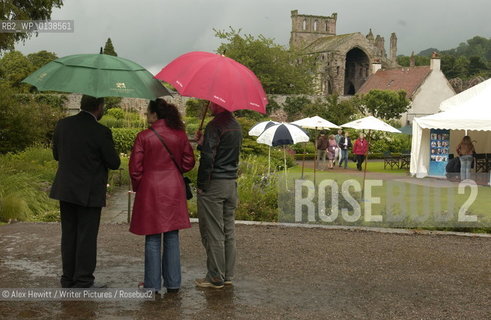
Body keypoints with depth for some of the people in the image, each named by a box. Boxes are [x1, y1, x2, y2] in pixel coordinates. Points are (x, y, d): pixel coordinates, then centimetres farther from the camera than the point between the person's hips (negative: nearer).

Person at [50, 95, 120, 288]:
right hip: (89, 192, -5)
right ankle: (83, 282, 10)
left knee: (68, 235, 14)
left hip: (65, 190, 6)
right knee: (87, 236, 4)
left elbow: (56, 155, 11)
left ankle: (68, 279, 23)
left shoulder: (63, 125, 0)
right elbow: (114, 164, -10)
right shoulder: (101, 132, -16)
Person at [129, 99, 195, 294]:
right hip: (174, 190, 3)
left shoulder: (144, 137, -9)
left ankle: (153, 284, 8)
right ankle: (173, 283, 14)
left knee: (153, 239, 3)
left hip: (150, 190, -3)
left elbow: (135, 168, -7)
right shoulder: (180, 135, 1)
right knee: (172, 237, 10)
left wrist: (137, 187, 9)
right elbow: (189, 162, 7)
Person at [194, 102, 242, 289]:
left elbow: (208, 158, -20)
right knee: (229, 231, 12)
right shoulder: (236, 126, 13)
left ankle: (215, 278, 4)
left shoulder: (215, 126, -14)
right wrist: (202, 143, 12)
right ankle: (228, 275, 18)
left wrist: (201, 185, -13)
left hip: (214, 183, -8)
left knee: (213, 233, -1)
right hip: (232, 183, 9)